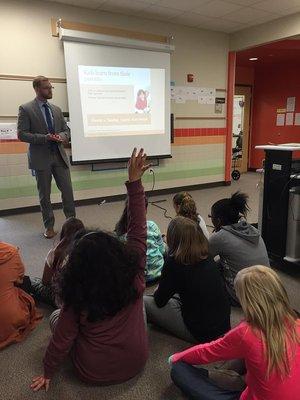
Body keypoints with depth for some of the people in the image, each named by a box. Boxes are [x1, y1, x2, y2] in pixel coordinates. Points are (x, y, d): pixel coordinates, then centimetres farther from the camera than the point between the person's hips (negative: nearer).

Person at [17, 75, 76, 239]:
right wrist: (45, 138, -19)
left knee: (67, 190, 3)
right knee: (44, 195, 6)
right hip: (40, 158, -4)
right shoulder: (26, 109, -3)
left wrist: (61, 136, -9)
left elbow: (66, 130, 16)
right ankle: (49, 227, 20)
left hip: (59, 156, 4)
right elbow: (21, 134, -8)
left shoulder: (57, 109, 12)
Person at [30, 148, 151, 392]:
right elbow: (138, 230, -23)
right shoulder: (134, 275, -23)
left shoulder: (77, 298, -23)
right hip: (136, 364, 2)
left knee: (55, 316, 17)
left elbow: (62, 339, -12)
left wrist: (48, 373, 8)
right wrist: (135, 182, -25)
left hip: (94, 373, -1)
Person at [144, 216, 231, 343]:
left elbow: (160, 301, -7)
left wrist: (158, 292, 15)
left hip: (203, 333, -7)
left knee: (144, 303, 2)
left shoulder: (174, 262, -20)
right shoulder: (207, 258, -1)